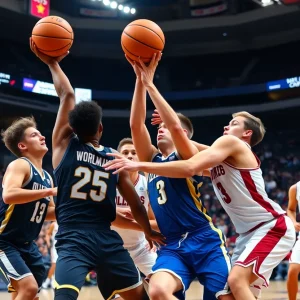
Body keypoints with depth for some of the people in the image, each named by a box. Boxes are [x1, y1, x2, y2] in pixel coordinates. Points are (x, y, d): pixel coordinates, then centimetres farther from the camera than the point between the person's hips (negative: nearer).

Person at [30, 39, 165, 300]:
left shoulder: (65, 143, 5)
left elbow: (66, 94, 9)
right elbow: (136, 205, 12)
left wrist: (52, 63, 21)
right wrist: (149, 232, 29)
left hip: (73, 240, -2)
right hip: (107, 239, 2)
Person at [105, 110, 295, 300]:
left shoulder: (231, 142, -10)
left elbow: (190, 168, -23)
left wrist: (140, 166, -24)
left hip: (273, 226, -10)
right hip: (250, 231, 10)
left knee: (237, 281, -23)